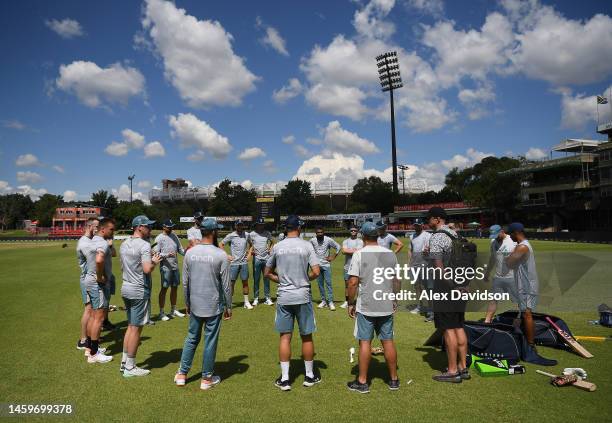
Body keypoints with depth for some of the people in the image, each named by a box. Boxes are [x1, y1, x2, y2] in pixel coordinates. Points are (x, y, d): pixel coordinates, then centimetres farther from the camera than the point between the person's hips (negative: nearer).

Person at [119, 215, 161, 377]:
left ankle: (124, 362, 27)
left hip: (126, 288, 9)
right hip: (139, 291, -9)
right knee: (136, 328, 2)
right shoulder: (144, 245, -18)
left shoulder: (124, 244, 10)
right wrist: (154, 262, -6)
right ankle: (130, 367, 12)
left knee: (131, 326, 19)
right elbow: (147, 269, -27)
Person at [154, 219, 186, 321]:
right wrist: (167, 255, -26)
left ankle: (173, 310, 25)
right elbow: (156, 254, -12)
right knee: (164, 289, -1)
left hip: (175, 266, 6)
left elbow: (180, 249, 11)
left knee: (175, 287, 13)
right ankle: (161, 312, 8)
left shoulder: (174, 235, 10)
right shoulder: (159, 238, -8)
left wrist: (185, 252, -9)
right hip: (165, 267, -6)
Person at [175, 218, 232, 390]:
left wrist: (187, 303, 18)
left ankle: (182, 374, 25)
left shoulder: (189, 253, -2)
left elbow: (185, 282, 5)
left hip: (195, 305, 4)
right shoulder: (221, 255, -14)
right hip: (214, 306, -4)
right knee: (210, 341, 8)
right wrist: (228, 307, 0)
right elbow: (226, 285, -11)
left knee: (192, 338, 19)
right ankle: (207, 378, 19)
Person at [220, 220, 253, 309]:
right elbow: (220, 244, 0)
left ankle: (246, 302, 16)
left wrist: (249, 254, 9)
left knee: (245, 282, 7)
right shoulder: (230, 236, -4)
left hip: (244, 262, 3)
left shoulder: (247, 235, 5)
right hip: (234, 263, -3)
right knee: (231, 283, 2)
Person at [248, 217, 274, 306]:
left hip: (266, 258, 2)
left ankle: (267, 298, 12)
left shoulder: (267, 233, 6)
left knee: (267, 279, 5)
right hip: (256, 259, -1)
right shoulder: (252, 234, 1)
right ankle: (256, 298, 13)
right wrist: (251, 251, -6)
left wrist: (270, 249, 1)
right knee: (256, 279, 4)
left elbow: (272, 242, 17)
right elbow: (250, 245, 11)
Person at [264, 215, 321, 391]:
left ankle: (284, 379, 12)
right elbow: (316, 272, -10)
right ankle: (309, 376, 24)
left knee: (285, 336, 8)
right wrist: (305, 279, 8)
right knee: (306, 336, 11)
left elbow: (267, 273, 7)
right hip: (303, 297, -1)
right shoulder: (307, 245, -6)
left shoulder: (277, 247, 0)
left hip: (283, 297, 1)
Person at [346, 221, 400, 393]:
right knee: (388, 341, 13)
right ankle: (394, 379, 24)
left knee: (365, 342, 4)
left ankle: (362, 382, 13)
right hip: (387, 306, 4)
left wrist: (351, 303, -2)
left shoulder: (359, 254, -11)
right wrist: (394, 300, 22)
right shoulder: (390, 254, 3)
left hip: (366, 307, -4)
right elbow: (397, 281, 9)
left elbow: (353, 282, -14)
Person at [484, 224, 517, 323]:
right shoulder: (493, 242, 7)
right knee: (493, 299, 5)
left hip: (512, 277, -5)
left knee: (520, 300, 6)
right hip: (498, 277, 5)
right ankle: (486, 322, 8)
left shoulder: (514, 241, -11)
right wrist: (487, 273, 22)